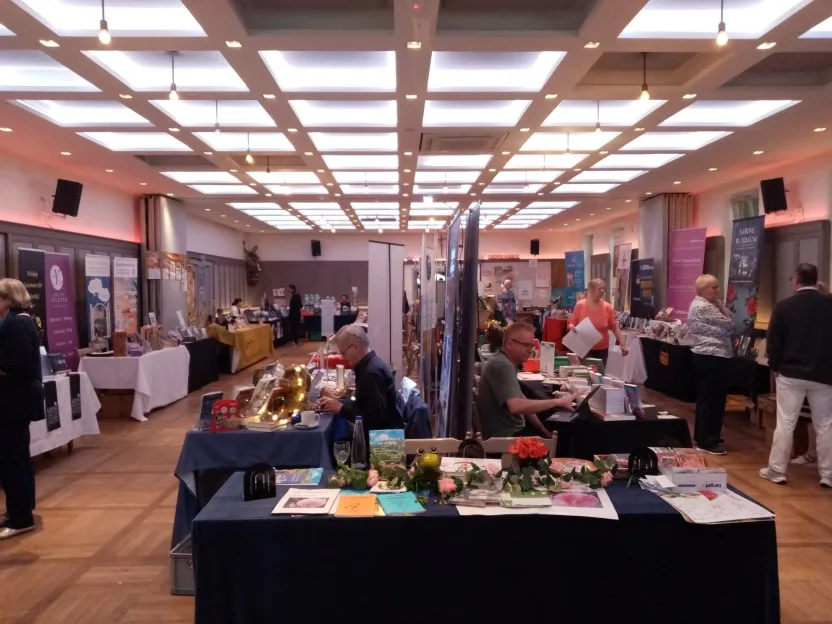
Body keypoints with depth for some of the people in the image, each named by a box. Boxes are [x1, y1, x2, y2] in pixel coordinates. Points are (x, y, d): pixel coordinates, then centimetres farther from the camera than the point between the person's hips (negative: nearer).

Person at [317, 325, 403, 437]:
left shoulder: (373, 371, -22)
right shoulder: (368, 365, 8)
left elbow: (376, 418, -25)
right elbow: (362, 405, 12)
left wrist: (341, 409, -18)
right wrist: (338, 402, -1)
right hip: (380, 430, 8)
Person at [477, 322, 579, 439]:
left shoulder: (504, 362, 12)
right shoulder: (503, 366, -20)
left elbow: (522, 403, 15)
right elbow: (516, 406, -34)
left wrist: (544, 430, 7)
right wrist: (557, 401, -28)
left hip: (511, 429, 10)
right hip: (505, 436, -10)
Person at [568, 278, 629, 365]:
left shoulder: (607, 307, -2)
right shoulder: (580, 305, -5)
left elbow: (614, 327, 4)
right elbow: (571, 324, 1)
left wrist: (622, 345, -2)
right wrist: (572, 327, -22)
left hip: (602, 350, 2)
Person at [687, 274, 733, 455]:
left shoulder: (704, 304, 18)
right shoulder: (703, 307, -15)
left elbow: (727, 322, 16)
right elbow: (729, 324, -14)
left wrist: (720, 305, 6)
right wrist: (721, 305, -2)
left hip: (710, 356, 11)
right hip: (712, 357, -11)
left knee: (706, 398, 15)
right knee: (712, 399, -8)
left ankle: (702, 436, 24)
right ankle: (707, 441, -3)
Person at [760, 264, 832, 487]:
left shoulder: (784, 306, -8)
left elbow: (773, 342, -4)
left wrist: (775, 366, 10)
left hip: (791, 373, -1)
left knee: (785, 424, 4)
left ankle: (776, 470, 10)